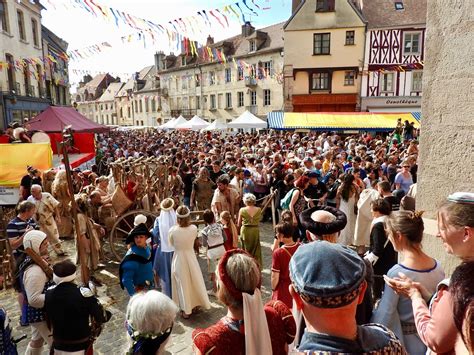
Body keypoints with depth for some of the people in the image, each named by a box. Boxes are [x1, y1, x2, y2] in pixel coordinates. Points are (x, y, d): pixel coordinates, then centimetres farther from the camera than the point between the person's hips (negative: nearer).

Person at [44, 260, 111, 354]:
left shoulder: (49, 293, -11)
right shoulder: (83, 293, -27)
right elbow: (101, 317, -20)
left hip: (58, 346, 4)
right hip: (81, 347, -4)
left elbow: (49, 320, 5)